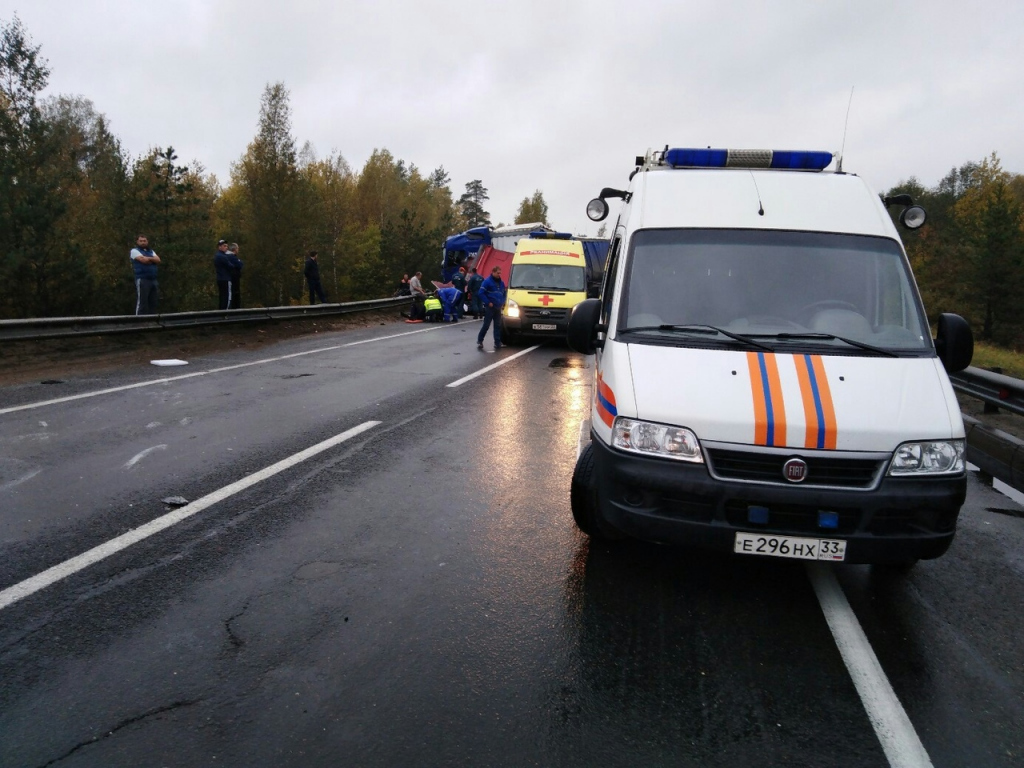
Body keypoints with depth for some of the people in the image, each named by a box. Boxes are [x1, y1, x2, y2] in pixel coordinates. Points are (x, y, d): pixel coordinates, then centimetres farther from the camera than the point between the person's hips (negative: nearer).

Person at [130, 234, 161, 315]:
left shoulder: (151, 251, 24)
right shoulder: (134, 251, 4)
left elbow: (158, 260, 6)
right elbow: (143, 260, -12)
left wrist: (148, 258, -5)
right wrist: (152, 259, 4)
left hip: (153, 280, 6)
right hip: (142, 280, -6)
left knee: (153, 303, 6)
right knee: (142, 303, -10)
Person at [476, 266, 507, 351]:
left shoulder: (501, 282, 14)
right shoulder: (487, 282, -8)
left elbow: (504, 293, 26)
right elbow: (481, 293, -12)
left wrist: (503, 302, 10)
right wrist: (488, 302, -14)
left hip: (498, 308, 6)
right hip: (490, 308, -6)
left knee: (498, 326, 5)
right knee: (486, 325, -4)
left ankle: (497, 343, 7)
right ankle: (479, 341, 9)